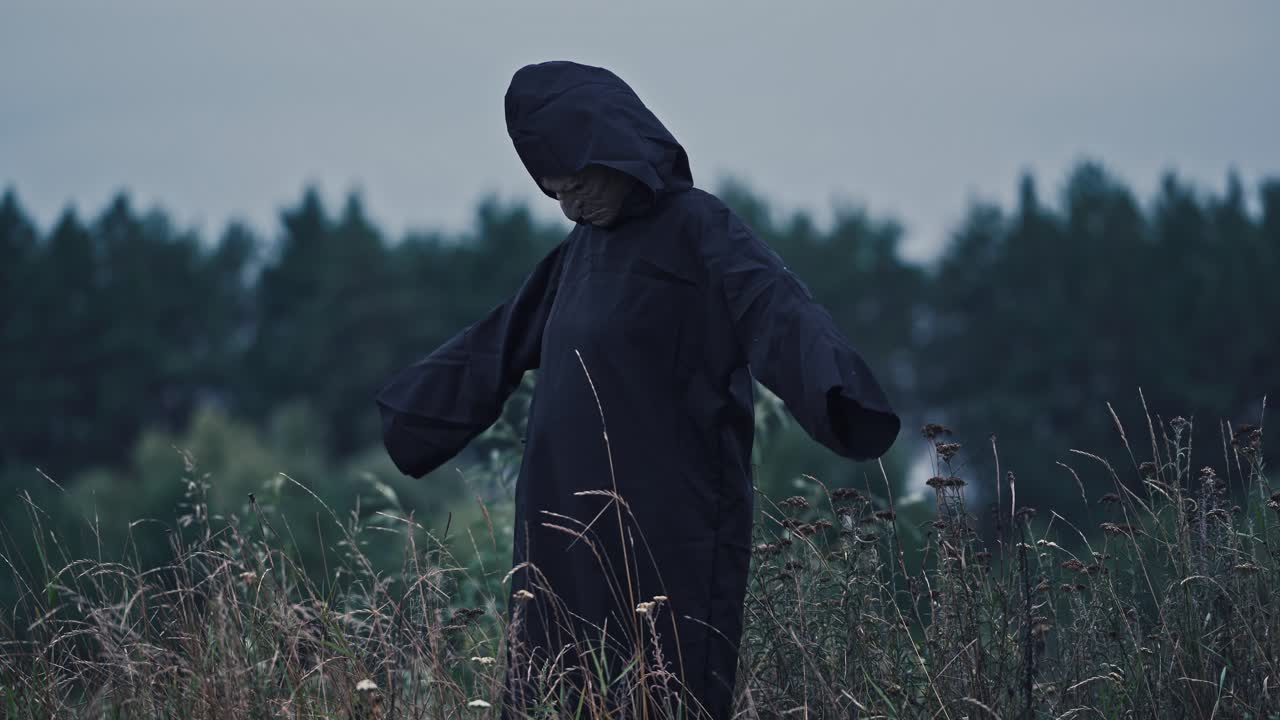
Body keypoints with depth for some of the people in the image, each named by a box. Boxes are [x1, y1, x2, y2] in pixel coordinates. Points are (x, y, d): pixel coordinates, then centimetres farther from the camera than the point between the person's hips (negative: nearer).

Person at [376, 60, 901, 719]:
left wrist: (835, 389, -46)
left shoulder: (698, 231, -8)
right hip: (568, 533, 8)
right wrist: (409, 403, 41)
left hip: (665, 535, -8)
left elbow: (777, 310, -26)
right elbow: (504, 339, 29)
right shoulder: (583, 247, 15)